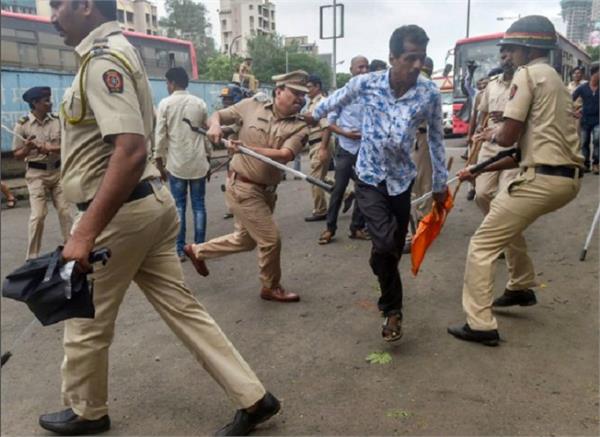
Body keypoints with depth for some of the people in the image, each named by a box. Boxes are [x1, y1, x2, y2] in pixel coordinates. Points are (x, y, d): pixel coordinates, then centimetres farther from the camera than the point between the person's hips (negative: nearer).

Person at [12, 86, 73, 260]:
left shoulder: (57, 121, 1)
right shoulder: (23, 124, -6)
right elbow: (17, 155, -3)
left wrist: (51, 148, -19)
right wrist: (28, 148, -23)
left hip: (58, 171, 3)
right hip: (36, 174, -3)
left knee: (65, 211, 5)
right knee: (38, 215, -6)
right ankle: (32, 257, 5)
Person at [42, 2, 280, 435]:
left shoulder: (102, 57, -16)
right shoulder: (116, 50, 16)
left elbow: (131, 151, -29)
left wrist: (85, 232, -29)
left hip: (120, 210, -9)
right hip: (151, 200, 10)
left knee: (86, 321, 12)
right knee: (181, 307, 12)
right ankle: (253, 397, 18)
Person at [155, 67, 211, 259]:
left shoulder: (165, 104, -4)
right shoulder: (200, 103, 3)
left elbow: (160, 135, -5)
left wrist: (160, 161, 4)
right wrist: (208, 157, 17)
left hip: (177, 163, -2)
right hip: (198, 162, 2)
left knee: (179, 206, 5)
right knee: (199, 205, 7)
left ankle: (180, 249, 8)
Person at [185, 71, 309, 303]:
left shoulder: (299, 127, -4)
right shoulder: (252, 105, -7)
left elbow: (285, 155, -21)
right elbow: (217, 115, 4)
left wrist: (246, 148, -30)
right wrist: (215, 125, -20)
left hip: (267, 190, 6)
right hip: (243, 186, -6)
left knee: (245, 240, 21)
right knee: (271, 239, -4)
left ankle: (197, 250, 44)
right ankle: (272, 288, 21)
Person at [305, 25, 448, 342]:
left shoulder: (430, 94, -13)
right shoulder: (365, 83, -15)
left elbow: (436, 139, 1)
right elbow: (338, 98, 8)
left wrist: (441, 183, 7)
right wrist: (314, 115, 25)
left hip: (402, 179, 2)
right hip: (369, 178, -2)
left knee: (394, 249, 12)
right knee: (385, 244, -19)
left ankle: (387, 300, 40)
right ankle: (393, 308, 3)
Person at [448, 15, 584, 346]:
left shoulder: (527, 74, -5)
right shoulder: (553, 79, 23)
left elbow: (508, 136, -13)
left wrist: (491, 134, 11)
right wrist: (481, 170, 20)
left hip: (543, 179, -10)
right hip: (567, 177, 10)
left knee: (482, 245, -4)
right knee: (503, 213, 33)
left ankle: (480, 325, -4)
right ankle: (521, 289, 39)